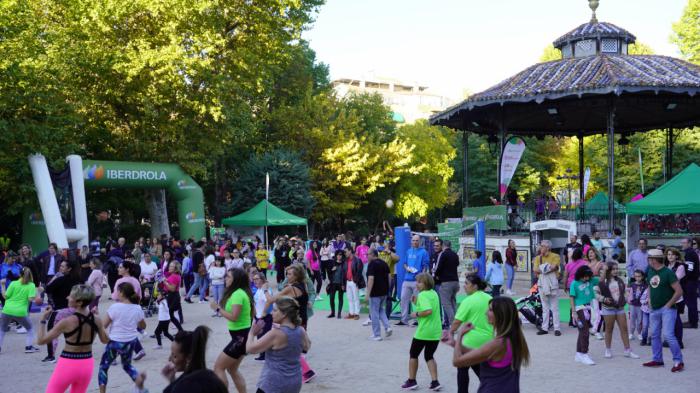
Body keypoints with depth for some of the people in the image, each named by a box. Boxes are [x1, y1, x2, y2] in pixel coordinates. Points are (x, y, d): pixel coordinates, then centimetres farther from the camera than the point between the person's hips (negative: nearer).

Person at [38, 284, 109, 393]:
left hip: (68, 365, -5)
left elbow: (41, 340, -13)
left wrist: (43, 320, -2)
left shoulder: (67, 322, -20)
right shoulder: (96, 320, -6)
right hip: (87, 364, 5)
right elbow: (105, 340, 12)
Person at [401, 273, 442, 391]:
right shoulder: (434, 293, 11)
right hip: (436, 332, 7)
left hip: (423, 332, -7)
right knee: (429, 356, 18)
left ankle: (411, 381, 20)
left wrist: (417, 314, -13)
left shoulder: (422, 295, -15)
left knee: (413, 355, 13)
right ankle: (435, 382, 7)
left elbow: (428, 311, -27)